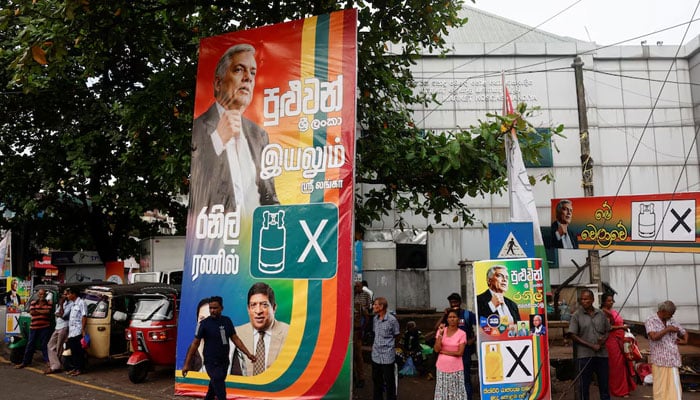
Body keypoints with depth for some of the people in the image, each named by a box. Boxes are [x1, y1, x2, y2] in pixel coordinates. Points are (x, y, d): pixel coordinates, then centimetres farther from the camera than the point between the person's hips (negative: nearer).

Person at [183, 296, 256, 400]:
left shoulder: (227, 321, 1)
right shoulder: (203, 323, -11)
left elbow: (235, 339, 5)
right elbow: (195, 344, -8)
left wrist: (248, 354, -2)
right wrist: (187, 364, -9)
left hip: (224, 362, 5)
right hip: (211, 363, -5)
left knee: (214, 387, 21)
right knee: (220, 391, -9)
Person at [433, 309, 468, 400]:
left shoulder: (462, 334, -5)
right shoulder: (441, 331, 2)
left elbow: (459, 352, -11)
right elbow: (436, 349, -6)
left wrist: (443, 352, -9)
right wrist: (440, 334, -14)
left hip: (456, 368, -2)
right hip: (442, 367, 2)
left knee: (456, 392, 0)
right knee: (442, 391, 7)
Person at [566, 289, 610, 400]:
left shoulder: (601, 314, 7)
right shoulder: (577, 315, -5)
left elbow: (607, 331, 16)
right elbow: (572, 335, -8)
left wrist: (603, 339, -7)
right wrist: (591, 346, -13)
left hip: (602, 354, 3)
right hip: (584, 355, -3)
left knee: (604, 383, 13)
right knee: (584, 385, 4)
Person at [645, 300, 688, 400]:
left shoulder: (672, 321, 12)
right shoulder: (651, 321, -5)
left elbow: (685, 333, 27)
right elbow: (654, 336, -21)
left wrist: (684, 341, 7)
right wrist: (667, 329, -13)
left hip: (672, 360, 5)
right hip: (659, 361, -5)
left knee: (674, 387, 4)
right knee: (661, 388, -2)